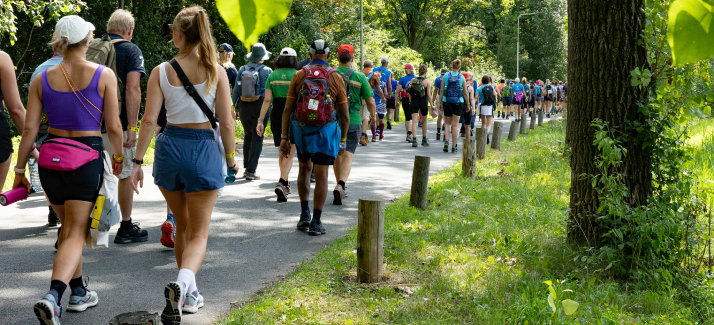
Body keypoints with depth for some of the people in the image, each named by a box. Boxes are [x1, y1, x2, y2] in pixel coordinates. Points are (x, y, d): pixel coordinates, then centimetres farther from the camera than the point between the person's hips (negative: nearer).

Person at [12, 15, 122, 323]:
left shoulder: (42, 79, 1)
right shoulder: (103, 75, -7)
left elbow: (29, 129, -1)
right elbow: (113, 127, -5)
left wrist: (20, 169, 8)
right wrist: (118, 157, 11)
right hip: (88, 157, -4)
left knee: (69, 227, 22)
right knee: (76, 233, -1)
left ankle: (78, 292, 32)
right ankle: (52, 296, -21)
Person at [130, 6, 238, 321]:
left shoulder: (161, 71, -3)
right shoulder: (216, 72, -5)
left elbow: (149, 120, -6)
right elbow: (226, 122, -5)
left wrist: (138, 161, 0)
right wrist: (231, 157, 9)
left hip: (170, 147, 2)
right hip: (204, 150, -2)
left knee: (182, 226, 21)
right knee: (198, 233, 5)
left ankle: (189, 295, 30)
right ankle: (181, 284, -23)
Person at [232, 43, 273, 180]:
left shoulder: (242, 70, 4)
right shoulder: (267, 71, -5)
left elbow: (235, 90, 4)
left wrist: (236, 107, 11)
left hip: (244, 107, 4)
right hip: (260, 106, -4)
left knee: (248, 136, 18)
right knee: (257, 138, 0)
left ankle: (246, 168, 21)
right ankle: (251, 171, -3)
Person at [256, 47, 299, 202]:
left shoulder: (272, 76, 4)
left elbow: (267, 99, -3)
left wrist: (260, 120, -2)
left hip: (276, 114, 3)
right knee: (290, 153, -3)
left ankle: (286, 185, 28)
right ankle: (281, 183, -22)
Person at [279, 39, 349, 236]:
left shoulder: (299, 75, 1)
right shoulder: (336, 78, -1)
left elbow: (287, 109, -2)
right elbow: (345, 115, -1)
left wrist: (284, 137, 3)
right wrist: (343, 139, 9)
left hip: (301, 130, 2)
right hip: (325, 131, -2)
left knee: (304, 169, 22)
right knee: (321, 176, 3)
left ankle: (305, 214, 17)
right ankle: (316, 222, 4)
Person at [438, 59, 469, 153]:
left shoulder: (446, 76, -1)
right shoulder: (462, 77, -3)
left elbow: (441, 91, -1)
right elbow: (465, 93, 0)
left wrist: (440, 101, 8)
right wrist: (468, 104, 10)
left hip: (447, 102, 1)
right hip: (458, 103, -1)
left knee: (448, 124, 15)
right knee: (455, 125, 6)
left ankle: (446, 141, -9)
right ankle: (454, 147, 7)